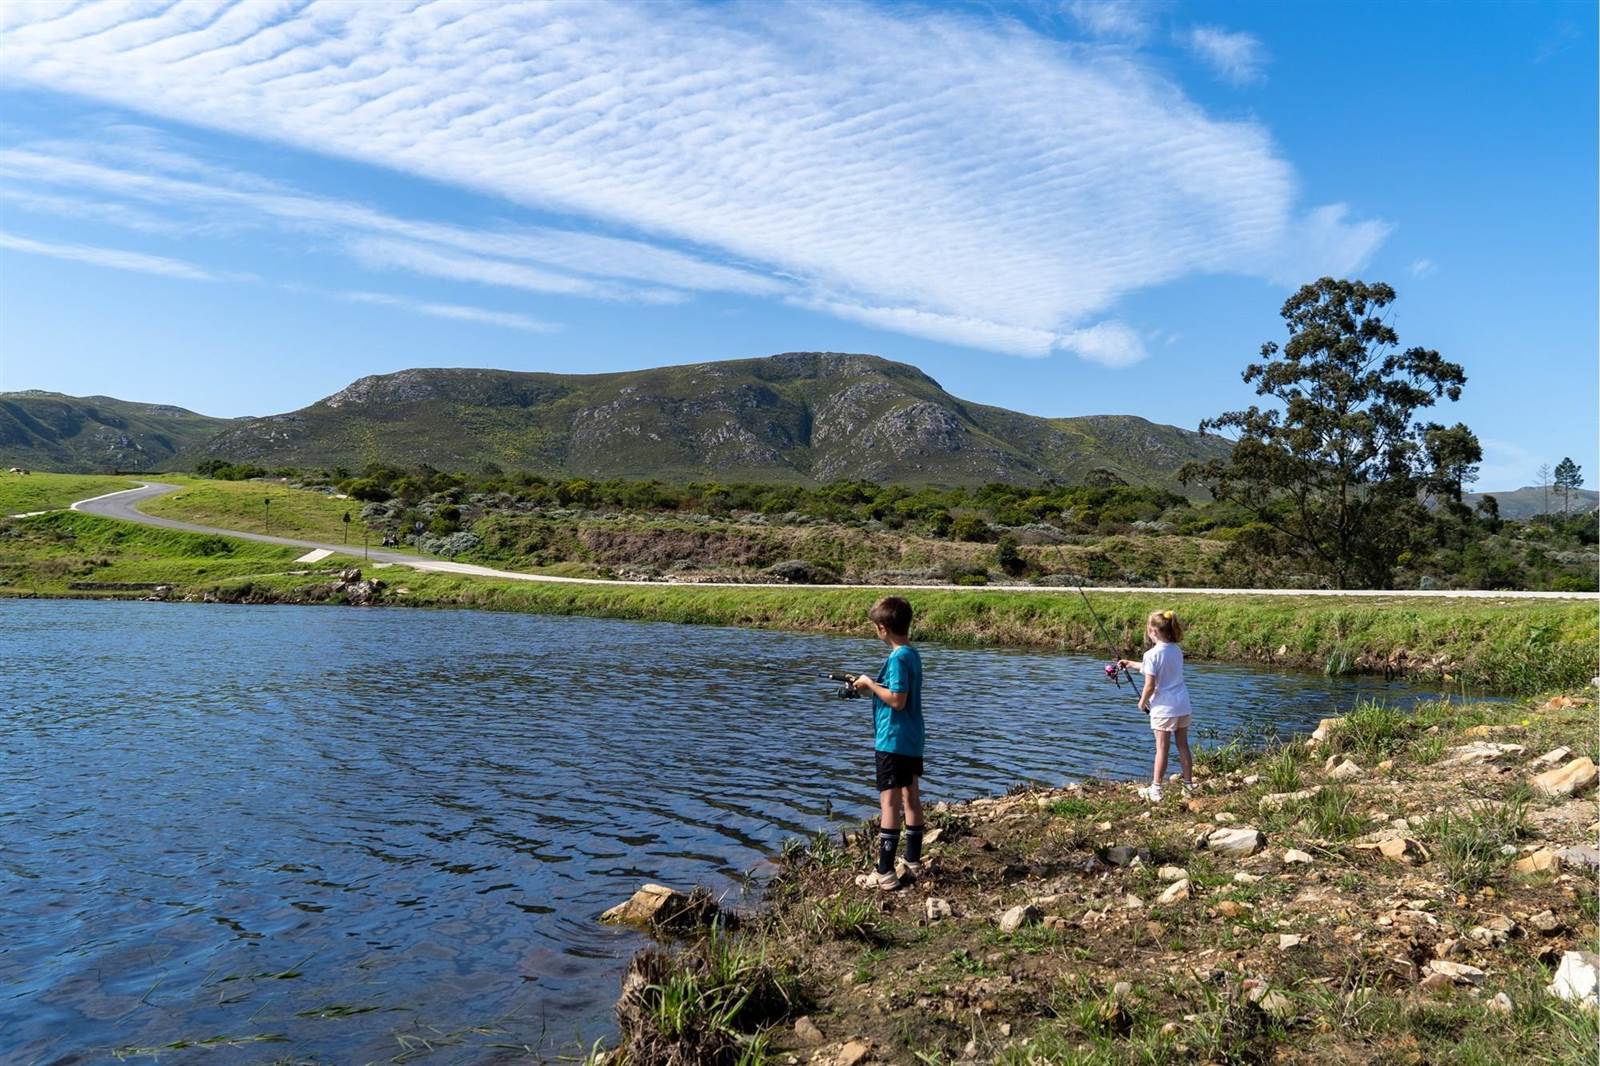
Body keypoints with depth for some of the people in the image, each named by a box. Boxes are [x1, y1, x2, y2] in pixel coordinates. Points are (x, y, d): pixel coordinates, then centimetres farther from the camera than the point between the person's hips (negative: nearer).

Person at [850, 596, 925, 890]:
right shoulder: (913, 654, 10)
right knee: (910, 797, 16)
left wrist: (870, 684, -13)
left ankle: (885, 873, -4)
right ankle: (913, 860, 27)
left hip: (893, 741, -10)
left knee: (889, 802, -7)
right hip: (913, 740, 10)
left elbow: (897, 700, -25)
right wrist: (870, 686, 13)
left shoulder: (897, 658, -20)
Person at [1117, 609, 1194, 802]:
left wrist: (1142, 702, 1)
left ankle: (1155, 790, 7)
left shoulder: (1152, 654, -16)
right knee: (1183, 745, 15)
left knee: (1161, 748, 0)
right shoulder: (1177, 650, 6)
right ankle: (1189, 784, 25)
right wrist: (1131, 664, 30)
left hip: (1163, 707, -6)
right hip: (1182, 705, 6)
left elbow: (1150, 686, -17)